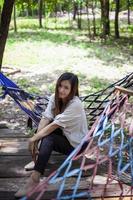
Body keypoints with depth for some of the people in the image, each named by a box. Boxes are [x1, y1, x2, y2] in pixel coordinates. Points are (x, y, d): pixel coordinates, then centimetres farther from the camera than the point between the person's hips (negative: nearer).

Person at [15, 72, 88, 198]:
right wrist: (35, 139, -30)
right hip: (64, 134, 7)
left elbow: (54, 125, -30)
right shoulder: (54, 98, -8)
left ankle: (34, 179, -36)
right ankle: (38, 158, -12)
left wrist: (33, 139, -28)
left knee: (48, 138, -31)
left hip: (77, 143, -7)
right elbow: (45, 119, -17)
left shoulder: (75, 105, -28)